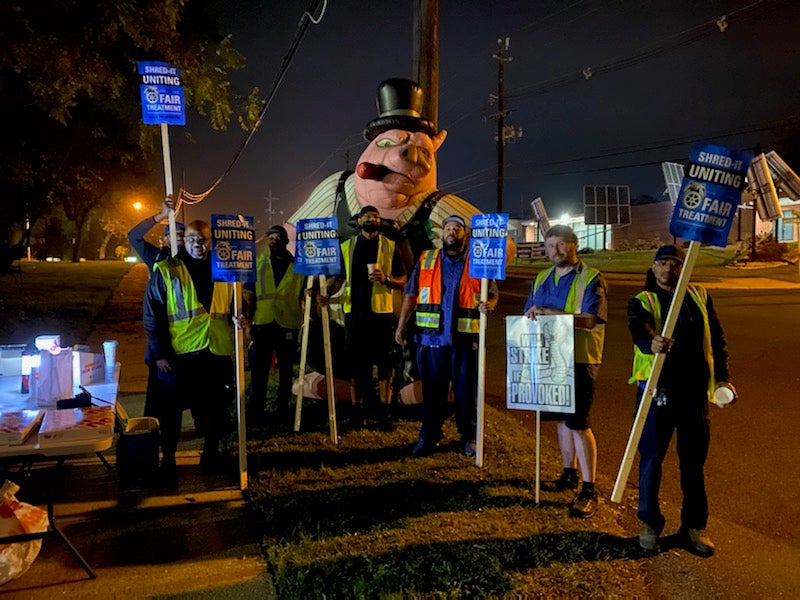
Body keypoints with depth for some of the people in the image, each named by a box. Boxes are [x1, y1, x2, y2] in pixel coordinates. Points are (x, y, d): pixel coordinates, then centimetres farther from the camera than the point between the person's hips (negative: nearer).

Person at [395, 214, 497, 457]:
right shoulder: (426, 260, 8)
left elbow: (493, 294, 7)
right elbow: (411, 295, 8)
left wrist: (488, 305, -17)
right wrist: (401, 325, 2)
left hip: (465, 337, -1)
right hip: (431, 336, 1)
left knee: (465, 390, 6)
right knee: (432, 390, 8)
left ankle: (468, 437, 22)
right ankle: (428, 437, 20)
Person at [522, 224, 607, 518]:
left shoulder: (591, 279, -7)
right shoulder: (541, 279, 13)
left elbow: (590, 319, -20)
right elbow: (529, 314, 16)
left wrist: (547, 312, -26)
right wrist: (532, 316, -8)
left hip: (580, 360, -6)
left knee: (578, 423, -6)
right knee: (561, 418, 15)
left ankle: (589, 490, 5)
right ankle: (569, 474, 31)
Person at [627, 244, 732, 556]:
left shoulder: (700, 297, 12)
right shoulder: (642, 301, 0)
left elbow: (716, 338, 17)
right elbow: (638, 329, -22)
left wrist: (722, 376, 9)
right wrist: (652, 343, -44)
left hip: (694, 390, 3)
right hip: (656, 389, -3)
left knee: (694, 460, 11)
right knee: (651, 456, 4)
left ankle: (694, 526, 27)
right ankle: (650, 523, 20)